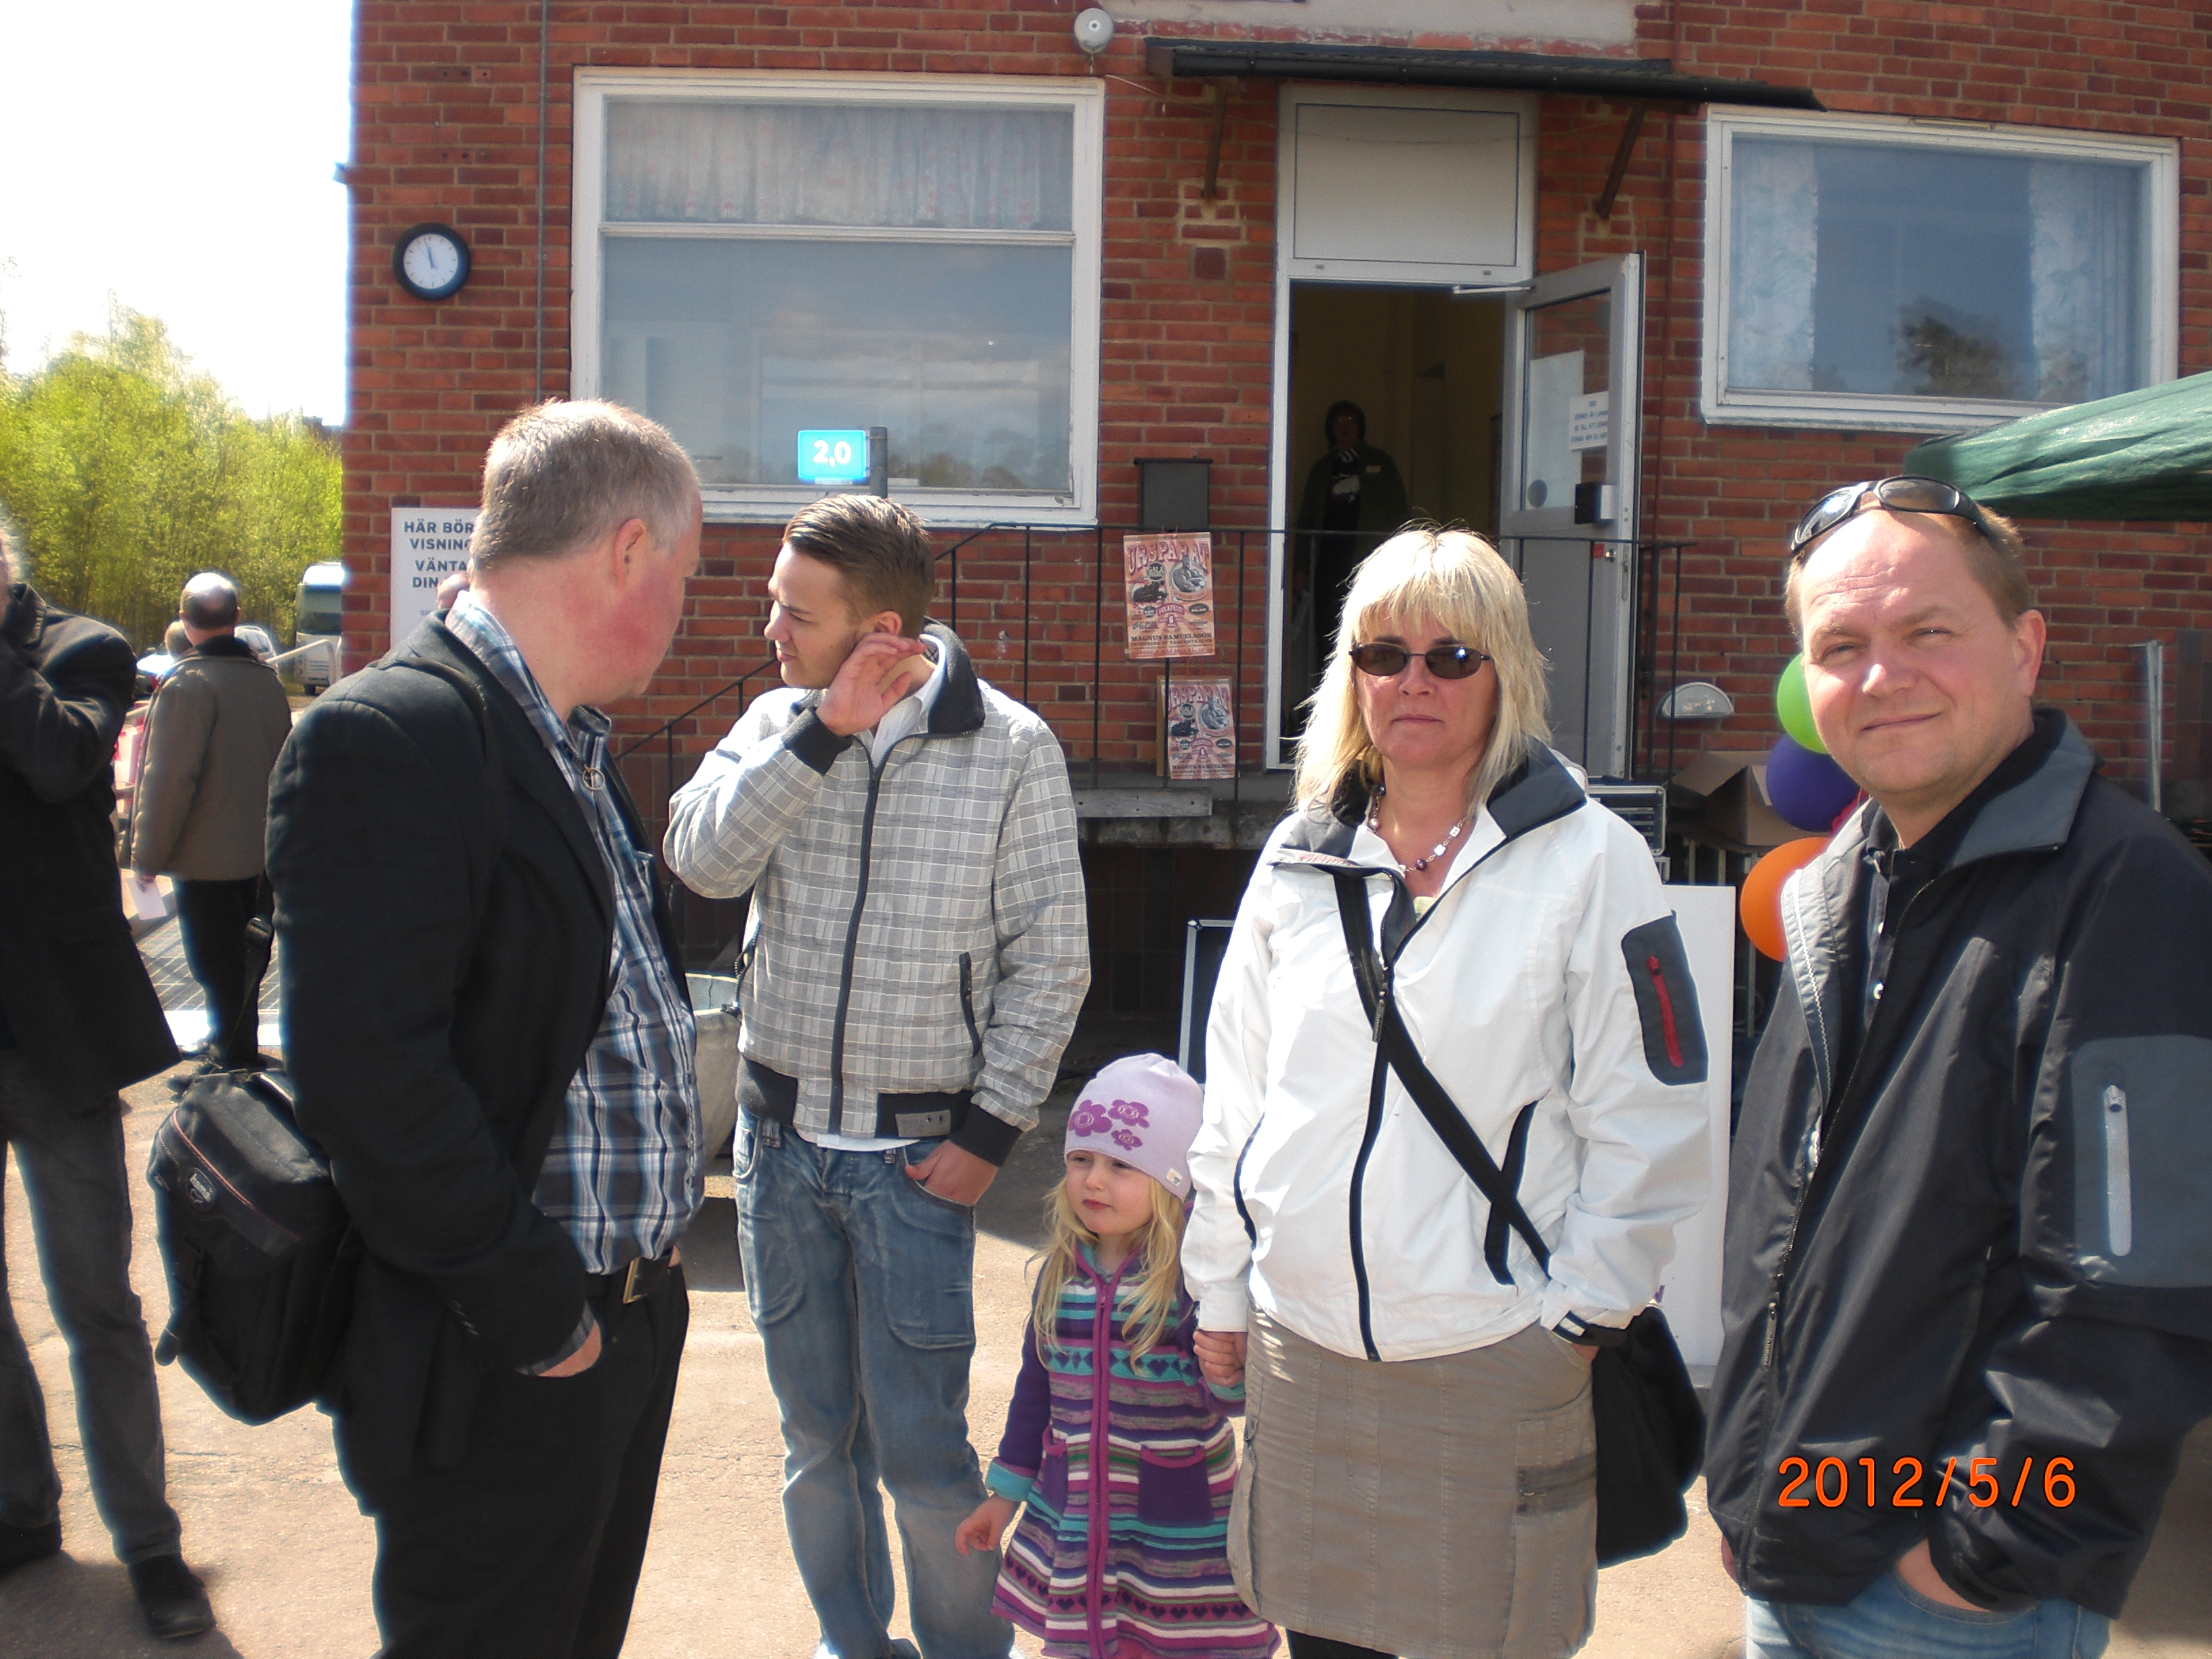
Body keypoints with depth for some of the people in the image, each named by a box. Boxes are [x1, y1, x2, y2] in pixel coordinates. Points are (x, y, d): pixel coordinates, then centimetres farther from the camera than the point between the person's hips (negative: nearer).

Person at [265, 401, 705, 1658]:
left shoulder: (576, 742, 11)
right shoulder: (386, 738, -20)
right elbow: (369, 1075, -26)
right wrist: (538, 1312, -20)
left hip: (633, 1314, 9)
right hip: (500, 1369, -9)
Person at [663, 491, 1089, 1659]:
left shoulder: (1012, 749, -8)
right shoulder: (777, 722, 2)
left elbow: (1050, 960, -6)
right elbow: (703, 861, -14)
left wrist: (990, 1133, -8)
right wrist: (822, 732, -20)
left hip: (917, 1154, -4)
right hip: (782, 1137, 4)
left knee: (920, 1451, 1)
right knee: (815, 1435, 16)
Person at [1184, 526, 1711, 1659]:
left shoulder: (1589, 859, -6)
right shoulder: (1298, 858, 8)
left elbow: (1645, 1119, -5)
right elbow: (1235, 1093, 12)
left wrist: (1582, 1309, -6)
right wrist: (1221, 1288, 11)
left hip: (1494, 1351, -4)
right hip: (1301, 1342, 4)